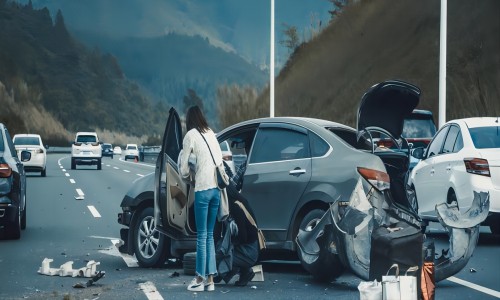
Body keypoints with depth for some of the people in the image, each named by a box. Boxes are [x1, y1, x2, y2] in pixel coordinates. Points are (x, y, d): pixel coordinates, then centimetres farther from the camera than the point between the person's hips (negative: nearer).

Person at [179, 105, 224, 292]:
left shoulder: (190, 135, 1)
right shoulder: (211, 133, 17)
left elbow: (184, 166, 5)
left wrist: (186, 175, 25)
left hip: (203, 188, -6)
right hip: (217, 187, 6)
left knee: (202, 235, -2)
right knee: (210, 235, 11)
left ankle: (200, 279, 0)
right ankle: (210, 279, 9)